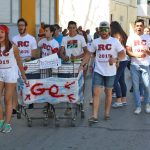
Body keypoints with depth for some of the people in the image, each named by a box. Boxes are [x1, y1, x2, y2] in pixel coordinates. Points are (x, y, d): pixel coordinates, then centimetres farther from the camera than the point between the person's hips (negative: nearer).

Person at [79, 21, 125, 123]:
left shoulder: (114, 41, -2)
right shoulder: (95, 42, 5)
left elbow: (123, 54, -4)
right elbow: (89, 54, 10)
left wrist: (116, 59, -23)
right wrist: (82, 65, 0)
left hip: (110, 72, -1)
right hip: (98, 71, 1)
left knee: (108, 92, 11)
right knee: (96, 93, -7)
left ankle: (107, 113, 26)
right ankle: (94, 116, -9)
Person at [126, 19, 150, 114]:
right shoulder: (131, 37, 6)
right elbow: (128, 51, 2)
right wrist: (137, 55, -16)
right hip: (134, 65, 1)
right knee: (136, 86, 1)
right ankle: (138, 106, 10)